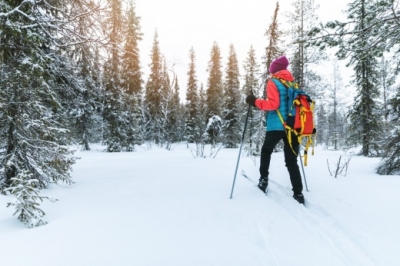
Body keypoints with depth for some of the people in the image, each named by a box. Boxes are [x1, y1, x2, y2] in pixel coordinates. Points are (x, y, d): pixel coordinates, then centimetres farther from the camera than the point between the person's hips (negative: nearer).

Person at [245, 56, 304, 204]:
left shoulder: (273, 83, -1)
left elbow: (273, 104, -14)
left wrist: (255, 102, -7)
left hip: (276, 126, -5)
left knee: (266, 151, 21)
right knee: (292, 161, 7)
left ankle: (264, 179, 16)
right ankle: (298, 193, 3)